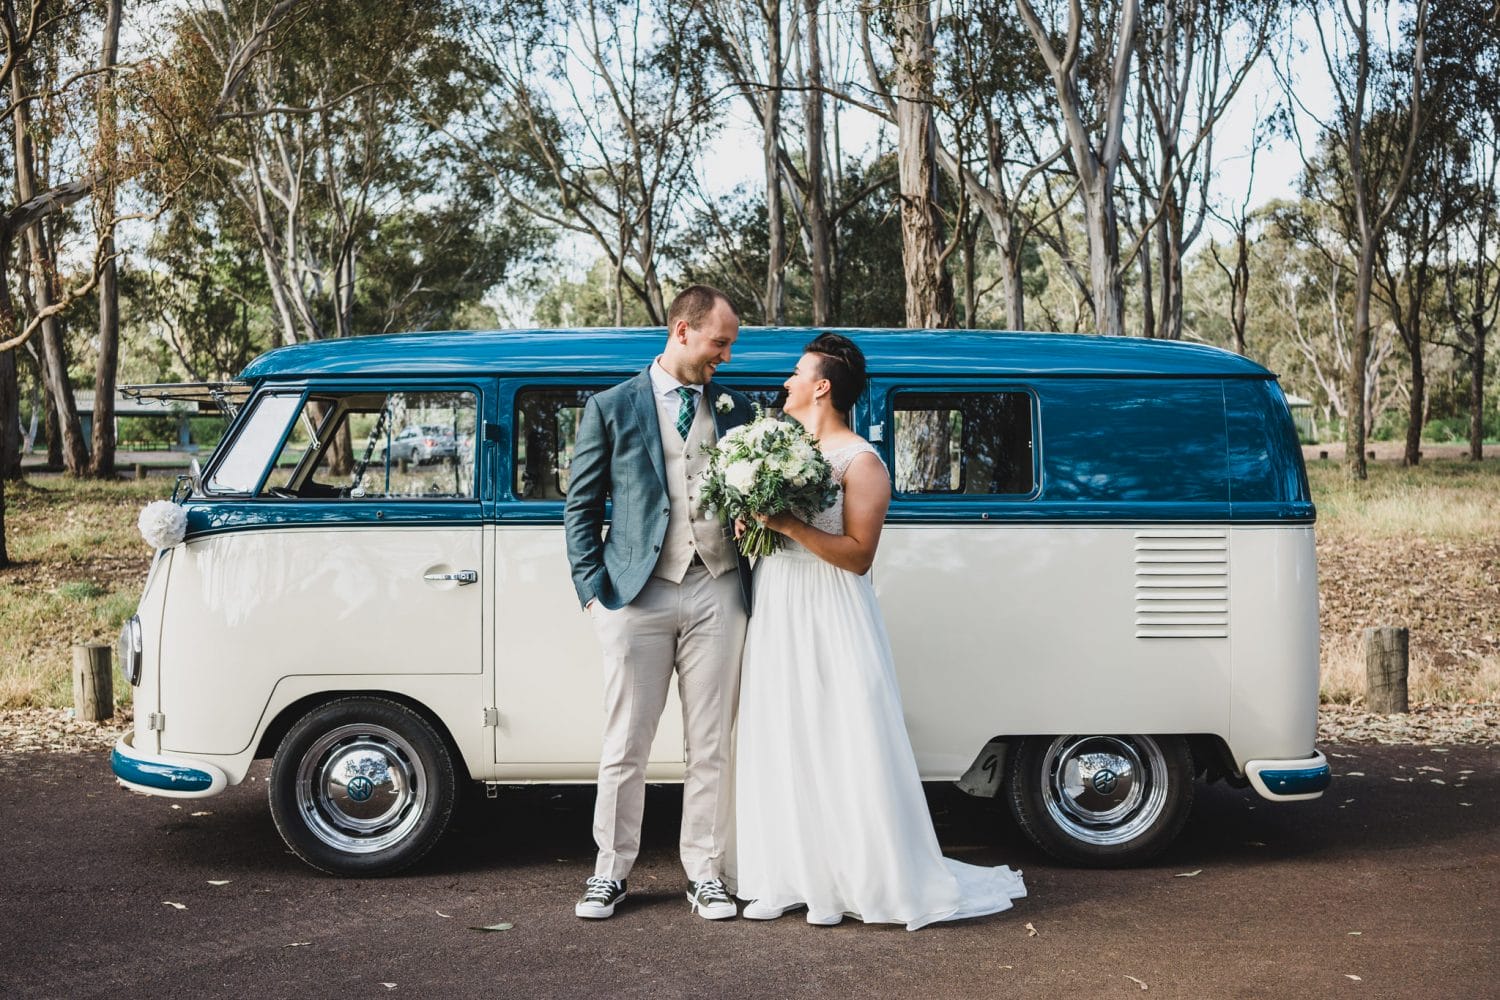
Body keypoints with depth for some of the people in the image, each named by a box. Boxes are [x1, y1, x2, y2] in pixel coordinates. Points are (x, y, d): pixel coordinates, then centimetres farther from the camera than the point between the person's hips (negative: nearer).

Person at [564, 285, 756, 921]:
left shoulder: (735, 410, 14)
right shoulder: (611, 408, 6)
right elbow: (580, 507, 5)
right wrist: (592, 589, -4)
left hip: (717, 592, 2)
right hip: (639, 594, -2)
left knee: (710, 746, 6)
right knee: (625, 746, 4)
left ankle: (705, 873, 16)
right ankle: (611, 872, 16)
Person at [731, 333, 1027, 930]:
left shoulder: (860, 462, -9)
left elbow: (859, 554, -16)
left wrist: (788, 525, -23)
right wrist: (749, 521, -2)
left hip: (831, 624, -7)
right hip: (776, 620, 7)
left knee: (841, 747, -2)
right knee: (779, 746, 7)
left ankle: (859, 879, 8)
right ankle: (790, 877, 15)